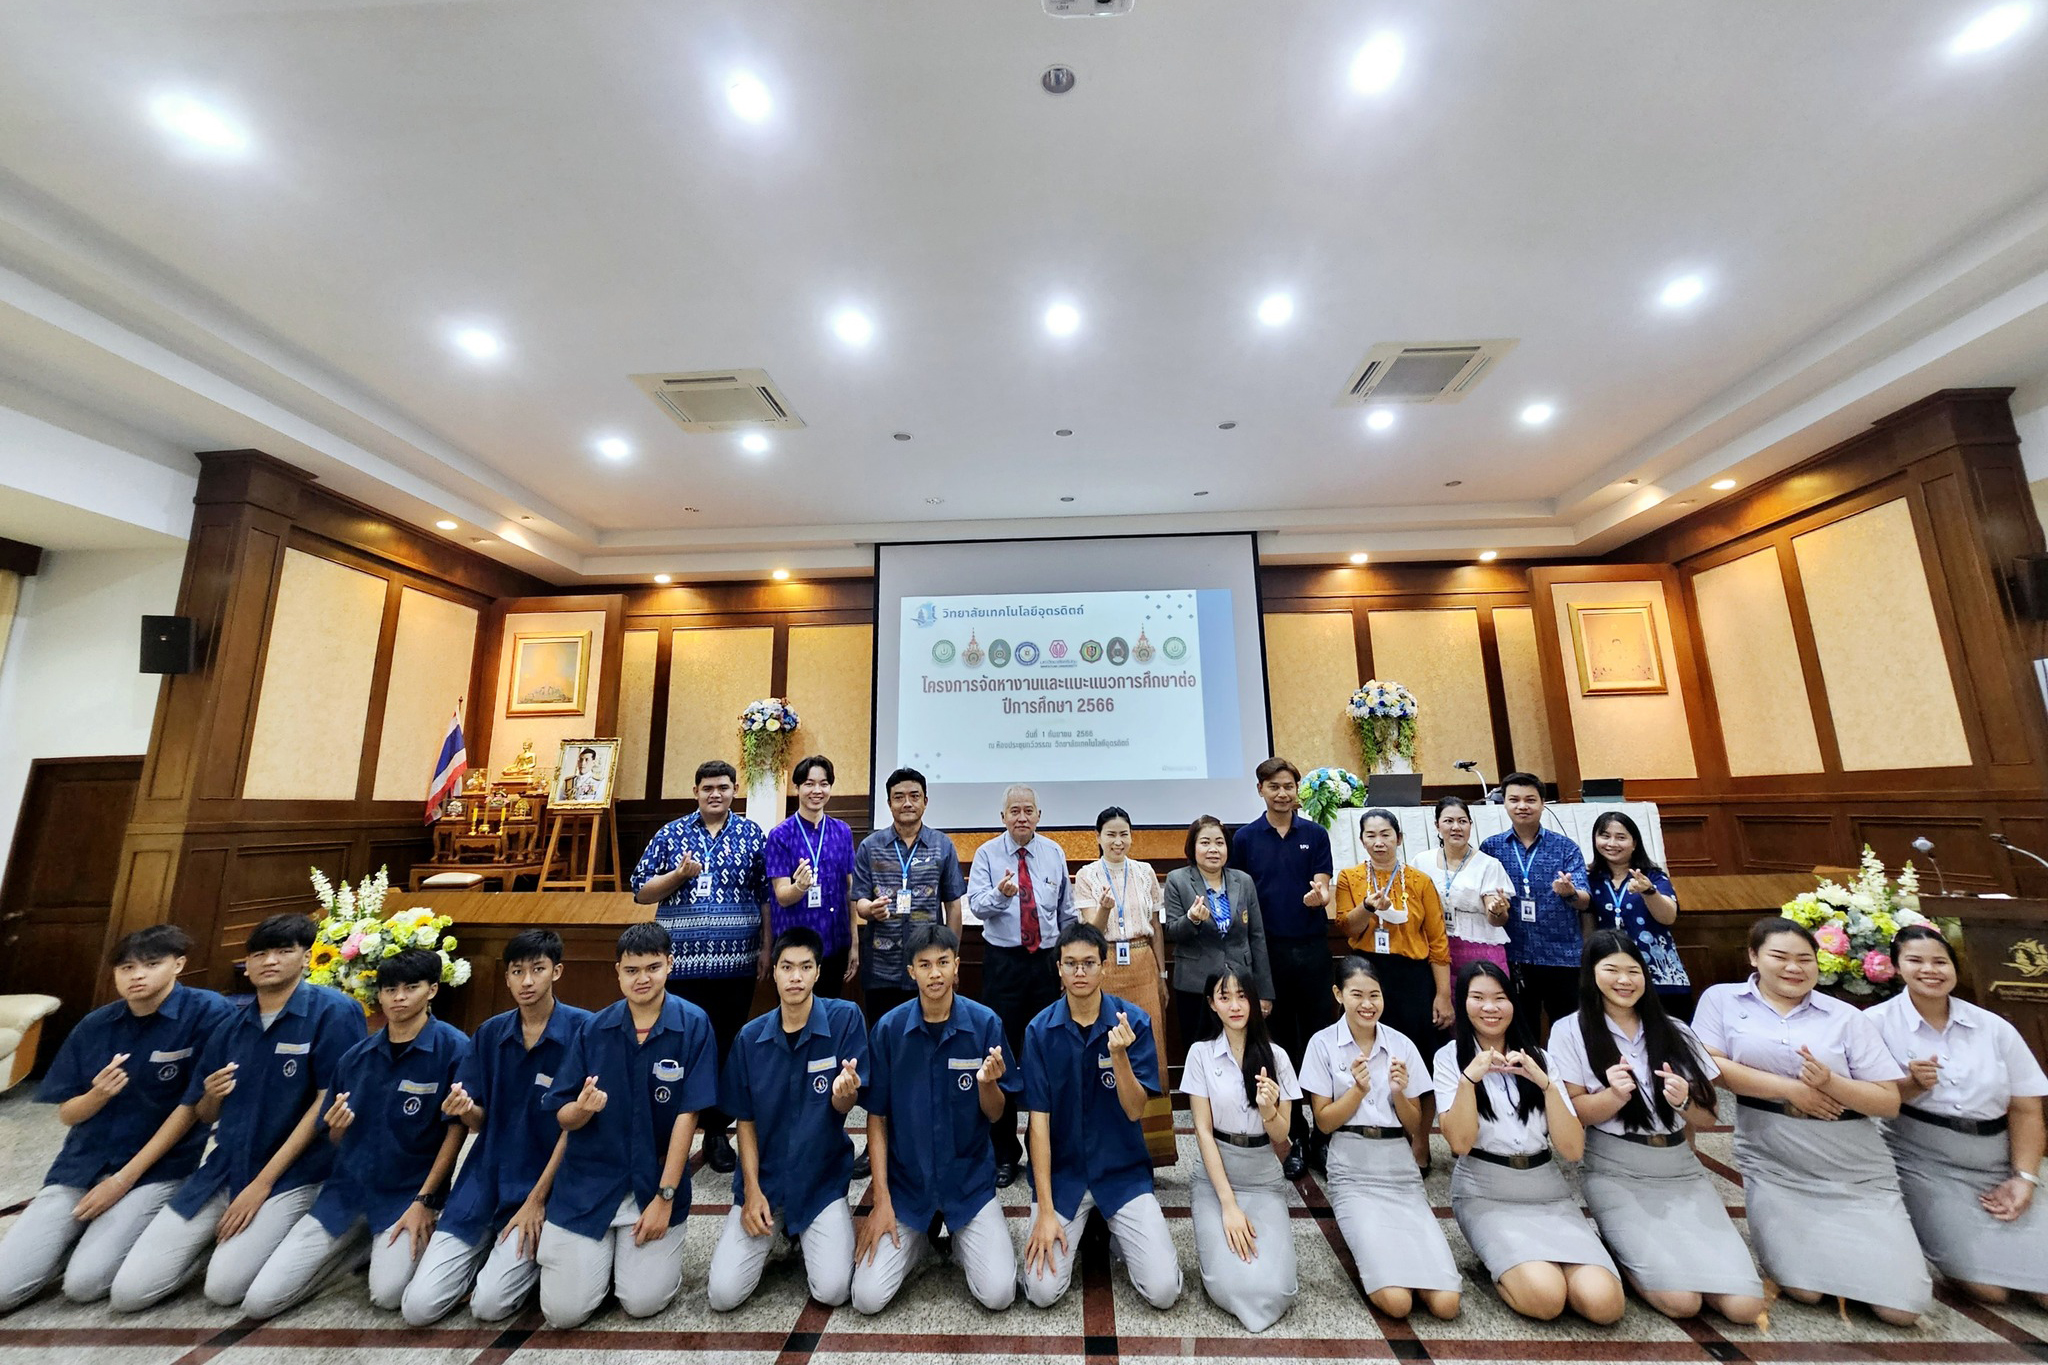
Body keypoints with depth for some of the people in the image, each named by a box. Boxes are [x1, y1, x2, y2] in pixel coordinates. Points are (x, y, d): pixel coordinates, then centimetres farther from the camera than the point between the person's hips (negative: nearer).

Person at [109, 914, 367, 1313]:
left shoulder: (333, 1011, -13)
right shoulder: (231, 1018, 5)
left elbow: (327, 1104, -14)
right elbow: (203, 1116, 13)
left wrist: (263, 1183, -12)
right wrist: (211, 1096, -11)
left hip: (292, 1173, -5)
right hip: (224, 1168, 6)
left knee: (224, 1287, -19)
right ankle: (229, 1236, 20)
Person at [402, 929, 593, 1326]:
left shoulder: (582, 1029, -14)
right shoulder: (490, 1032, 2)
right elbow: (480, 1122, 7)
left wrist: (537, 1199, -12)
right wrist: (465, 1109, -16)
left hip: (544, 1180, -4)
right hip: (485, 1177, 5)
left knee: (489, 1305, -13)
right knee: (418, 1307, -3)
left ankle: (536, 1251, 16)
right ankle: (491, 1247, 23)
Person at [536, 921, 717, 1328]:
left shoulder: (694, 1025, -14)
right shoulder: (593, 1028, -6)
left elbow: (687, 1114, -13)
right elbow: (563, 1118, -1)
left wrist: (664, 1196, -13)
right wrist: (583, 1108, -24)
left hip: (656, 1183, -2)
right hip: (588, 1181, 2)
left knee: (643, 1302, -6)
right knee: (563, 1311, -1)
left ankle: (637, 1248, 25)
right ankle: (603, 1250, 29)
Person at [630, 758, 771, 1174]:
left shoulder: (752, 835, 3)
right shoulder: (670, 834, 4)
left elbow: (767, 896, 5)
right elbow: (641, 891, 5)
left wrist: (766, 948, 1)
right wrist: (679, 874, -12)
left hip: (736, 963, 0)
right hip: (683, 963, 0)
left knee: (727, 1046, 8)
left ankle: (718, 1131, 24)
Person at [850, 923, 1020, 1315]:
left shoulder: (984, 1022, -14)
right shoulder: (889, 1028, -12)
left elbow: (995, 1114, -6)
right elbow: (877, 1118, -2)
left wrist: (987, 1083, -28)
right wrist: (881, 1198, -6)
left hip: (970, 1179, 0)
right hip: (905, 1180, 1)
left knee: (998, 1295, -12)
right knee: (867, 1298, -8)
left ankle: (961, 1243, 20)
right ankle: (919, 1242, 22)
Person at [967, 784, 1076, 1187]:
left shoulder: (1054, 853, 4)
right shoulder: (987, 854, -4)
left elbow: (1067, 910, 10)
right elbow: (977, 905, -16)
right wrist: (1000, 892, -35)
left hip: (1047, 960, 2)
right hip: (1003, 961, -2)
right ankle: (1004, 1152, 20)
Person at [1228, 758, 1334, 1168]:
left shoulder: (1315, 834, 3)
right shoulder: (1245, 838, 1)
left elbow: (1323, 886, -4)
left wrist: (1318, 896, -28)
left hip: (1312, 946, 0)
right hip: (1268, 949, 0)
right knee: (1279, 1043, 9)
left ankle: (1323, 1131, 23)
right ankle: (1293, 1136, 23)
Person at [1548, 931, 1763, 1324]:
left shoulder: (1674, 1032, 8)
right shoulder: (1571, 1031, -4)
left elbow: (1706, 1118, 8)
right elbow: (1573, 1114, -7)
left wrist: (1684, 1101, -14)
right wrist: (1616, 1095, -26)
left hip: (1682, 1172, 4)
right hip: (1615, 1175, -4)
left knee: (1744, 1305, -13)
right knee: (1680, 1299, -18)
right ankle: (1616, 1253, 11)